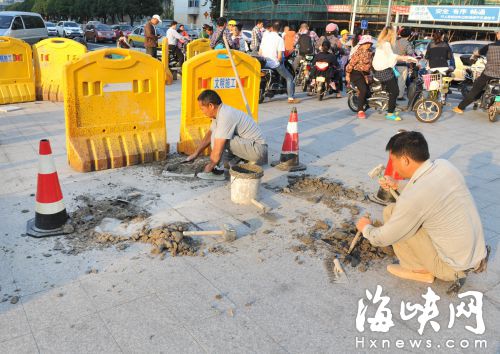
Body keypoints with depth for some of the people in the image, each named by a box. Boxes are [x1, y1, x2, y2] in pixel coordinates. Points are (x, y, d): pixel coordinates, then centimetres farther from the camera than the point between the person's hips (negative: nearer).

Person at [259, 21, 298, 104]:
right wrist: (278, 61, 5)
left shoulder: (265, 36, 6)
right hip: (275, 63, -5)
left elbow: (260, 52, 7)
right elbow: (280, 56, -15)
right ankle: (291, 98, -2)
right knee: (289, 78, 7)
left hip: (265, 63, 5)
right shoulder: (279, 39, -7)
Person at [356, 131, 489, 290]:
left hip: (454, 268, -7)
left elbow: (383, 239, -12)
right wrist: (398, 186, 15)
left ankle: (419, 270, 7)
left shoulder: (413, 197, -27)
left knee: (391, 212, -9)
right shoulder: (445, 166, -6)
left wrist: (366, 228, 8)